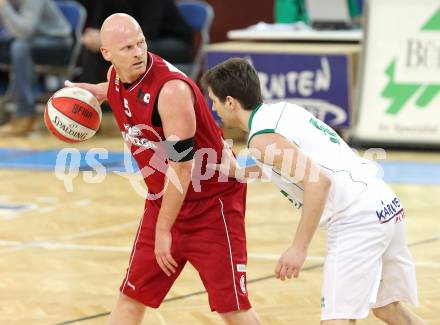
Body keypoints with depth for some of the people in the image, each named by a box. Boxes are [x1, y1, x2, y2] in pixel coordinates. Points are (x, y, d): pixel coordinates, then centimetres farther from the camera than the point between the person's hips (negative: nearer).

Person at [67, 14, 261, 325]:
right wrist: (94, 91, 7)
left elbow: (181, 167, -26)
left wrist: (164, 230, -20)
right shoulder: (116, 77, -3)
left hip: (213, 202, -7)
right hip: (163, 199, 8)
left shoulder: (172, 89, -28)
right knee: (131, 299, 9)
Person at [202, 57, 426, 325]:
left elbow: (319, 181, -23)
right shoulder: (284, 110, 15)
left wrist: (300, 247, -20)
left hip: (357, 220, -9)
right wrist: (239, 172, 26)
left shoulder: (263, 138, -12)